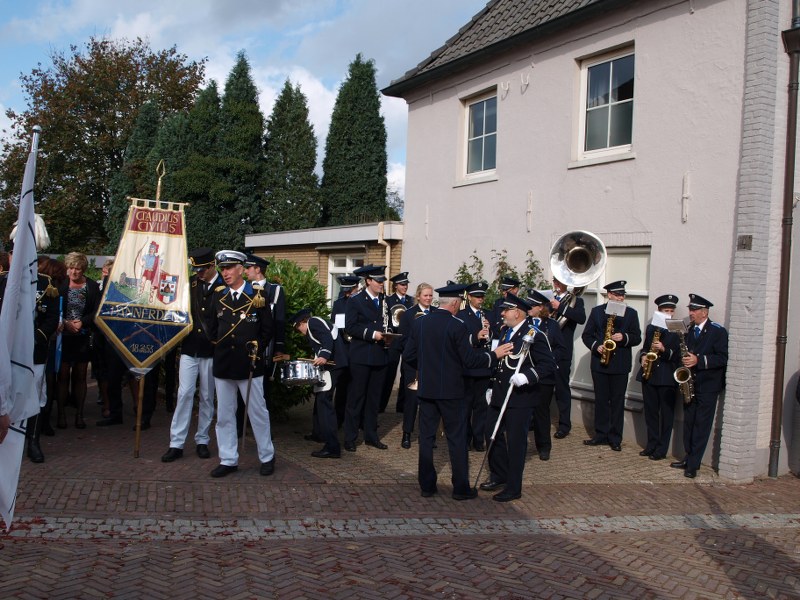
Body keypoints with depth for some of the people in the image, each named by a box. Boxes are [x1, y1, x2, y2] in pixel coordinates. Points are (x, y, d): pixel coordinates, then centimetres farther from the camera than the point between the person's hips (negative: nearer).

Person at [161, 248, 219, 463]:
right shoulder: (190, 283, 3)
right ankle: (176, 443, 6)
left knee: (207, 397, 9)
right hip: (189, 348, 2)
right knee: (184, 394, 0)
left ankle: (202, 440, 21)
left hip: (210, 351, -2)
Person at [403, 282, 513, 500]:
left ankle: (426, 485, 17)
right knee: (457, 439, 6)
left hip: (426, 389, 5)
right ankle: (461, 488, 12)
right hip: (450, 390, -5)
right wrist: (494, 355, -3)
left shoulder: (419, 323, 1)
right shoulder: (457, 325, -15)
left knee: (426, 437, 11)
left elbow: (408, 356, 4)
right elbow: (470, 360, -16)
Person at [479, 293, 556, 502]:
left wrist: (527, 376, -32)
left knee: (515, 441, 1)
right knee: (492, 434, 16)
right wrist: (492, 386, 17)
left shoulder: (534, 336, -15)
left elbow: (549, 365, -19)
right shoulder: (504, 331, 9)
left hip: (521, 397, -8)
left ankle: (513, 488, 13)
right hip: (500, 394, 8)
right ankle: (499, 475, 35)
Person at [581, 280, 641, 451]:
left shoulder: (631, 313, 4)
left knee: (617, 401, 4)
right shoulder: (597, 311, 5)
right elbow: (586, 335, 5)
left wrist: (624, 338, -18)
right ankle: (601, 434, 17)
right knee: (601, 400, 8)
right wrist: (596, 346, -13)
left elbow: (637, 338, 2)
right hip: (599, 362, 1)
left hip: (620, 364, -1)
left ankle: (615, 438, 11)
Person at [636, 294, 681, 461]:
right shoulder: (651, 328, 12)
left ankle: (662, 449, 7)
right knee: (650, 412, 10)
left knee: (666, 414, 1)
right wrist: (643, 357, 0)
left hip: (667, 377, -5)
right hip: (649, 375, 5)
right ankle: (651, 445, 20)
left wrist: (664, 350, -24)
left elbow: (679, 356, -9)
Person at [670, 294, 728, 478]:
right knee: (689, 423, 10)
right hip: (691, 385, 6)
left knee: (701, 425, -4)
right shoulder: (689, 331, 11)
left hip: (708, 386, -6)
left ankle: (693, 464, -1)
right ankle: (689, 458, 20)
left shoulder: (718, 331, -8)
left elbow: (723, 359, -14)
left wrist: (699, 360, -24)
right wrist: (685, 360, -3)